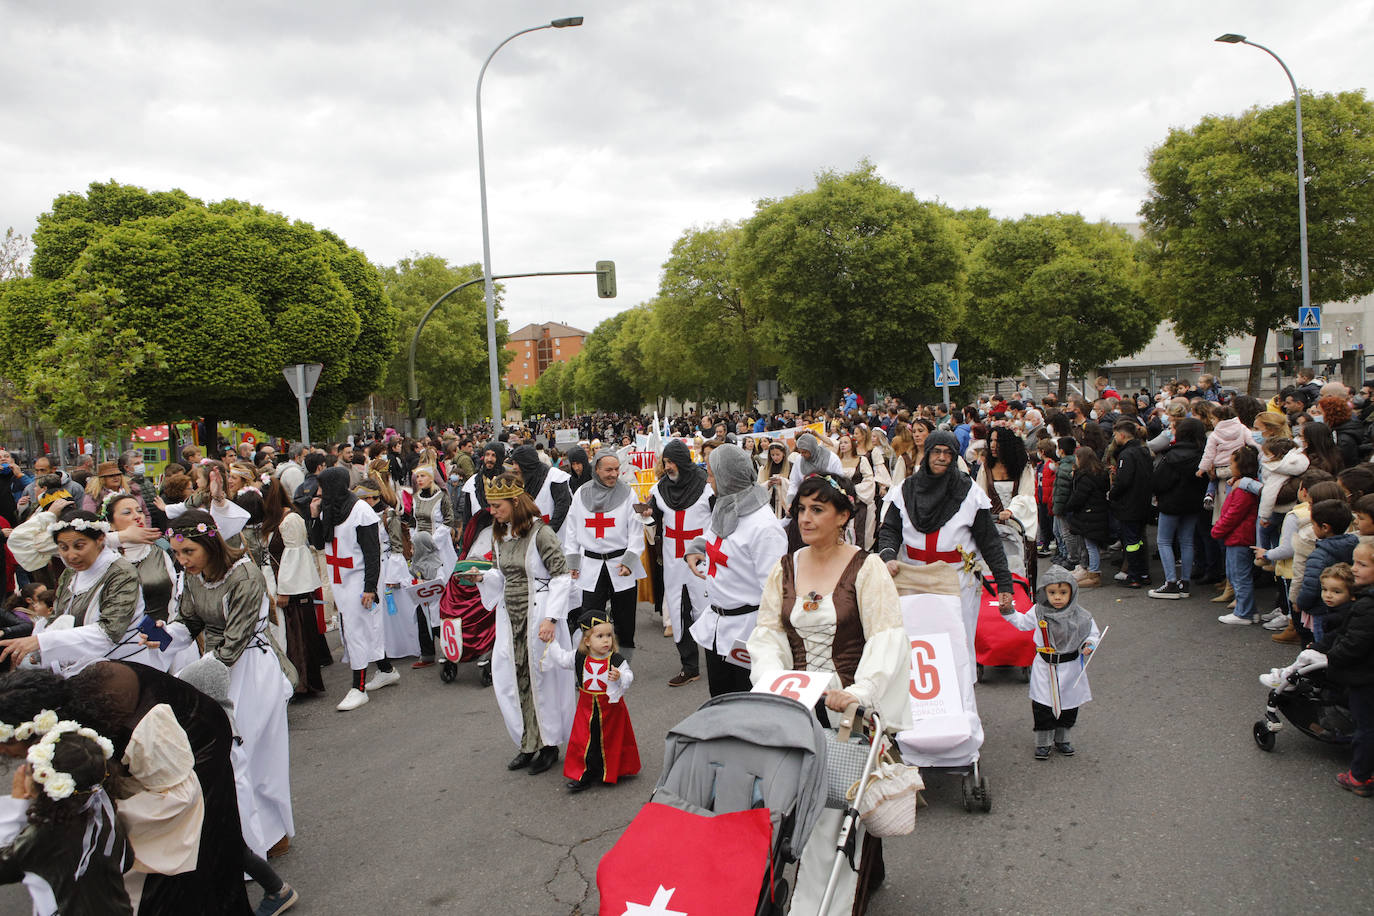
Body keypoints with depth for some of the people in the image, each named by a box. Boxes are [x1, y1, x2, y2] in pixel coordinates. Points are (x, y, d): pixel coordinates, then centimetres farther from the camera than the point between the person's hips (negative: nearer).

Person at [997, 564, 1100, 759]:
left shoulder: (1080, 615, -9)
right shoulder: (1038, 612, -5)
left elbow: (1092, 633, 4)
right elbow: (1022, 622, 12)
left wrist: (1088, 645, -16)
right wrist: (1008, 611, 0)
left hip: (1071, 666, 0)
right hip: (1044, 666, 0)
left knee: (1069, 705, 12)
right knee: (1042, 706, 1)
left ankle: (1062, 739, 31)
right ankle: (1043, 742, 16)